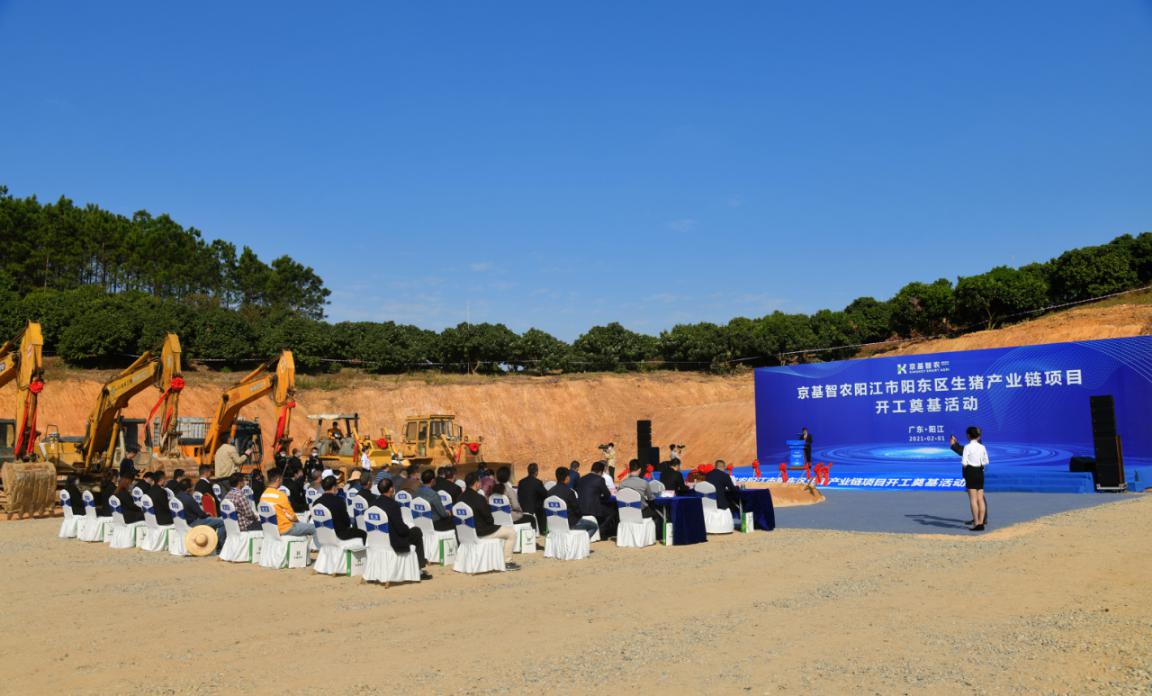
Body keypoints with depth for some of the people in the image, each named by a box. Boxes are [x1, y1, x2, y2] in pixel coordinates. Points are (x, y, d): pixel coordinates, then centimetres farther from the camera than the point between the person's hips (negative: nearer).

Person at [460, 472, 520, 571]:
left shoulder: (461, 497, -1)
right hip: (480, 532, -9)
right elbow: (489, 519, -17)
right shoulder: (479, 498, -25)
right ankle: (507, 562, 5)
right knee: (512, 533, 3)